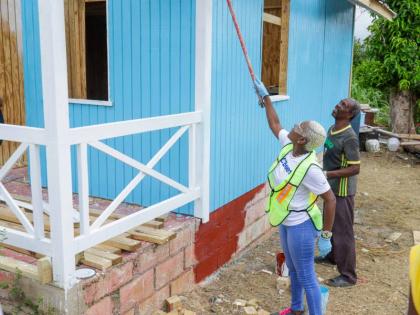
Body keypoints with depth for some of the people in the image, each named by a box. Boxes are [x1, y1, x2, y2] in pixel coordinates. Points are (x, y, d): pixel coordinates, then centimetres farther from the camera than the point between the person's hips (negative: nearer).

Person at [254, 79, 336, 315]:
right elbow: (275, 125, 12)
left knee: (306, 277, 3)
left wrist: (326, 236, -20)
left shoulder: (310, 168, -29)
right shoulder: (288, 145, -7)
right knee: (293, 269, 25)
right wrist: (265, 97, 16)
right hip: (286, 222, 9)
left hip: (301, 226, -9)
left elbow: (331, 200, -22)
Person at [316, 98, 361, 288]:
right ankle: (332, 256, 45)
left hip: (342, 191, -9)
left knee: (343, 231, 0)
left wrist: (327, 174, -29)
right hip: (331, 188, 9)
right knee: (330, 225, 24)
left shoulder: (349, 138, -24)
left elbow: (355, 168, -25)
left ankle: (348, 275, 11)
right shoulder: (332, 130, 4)